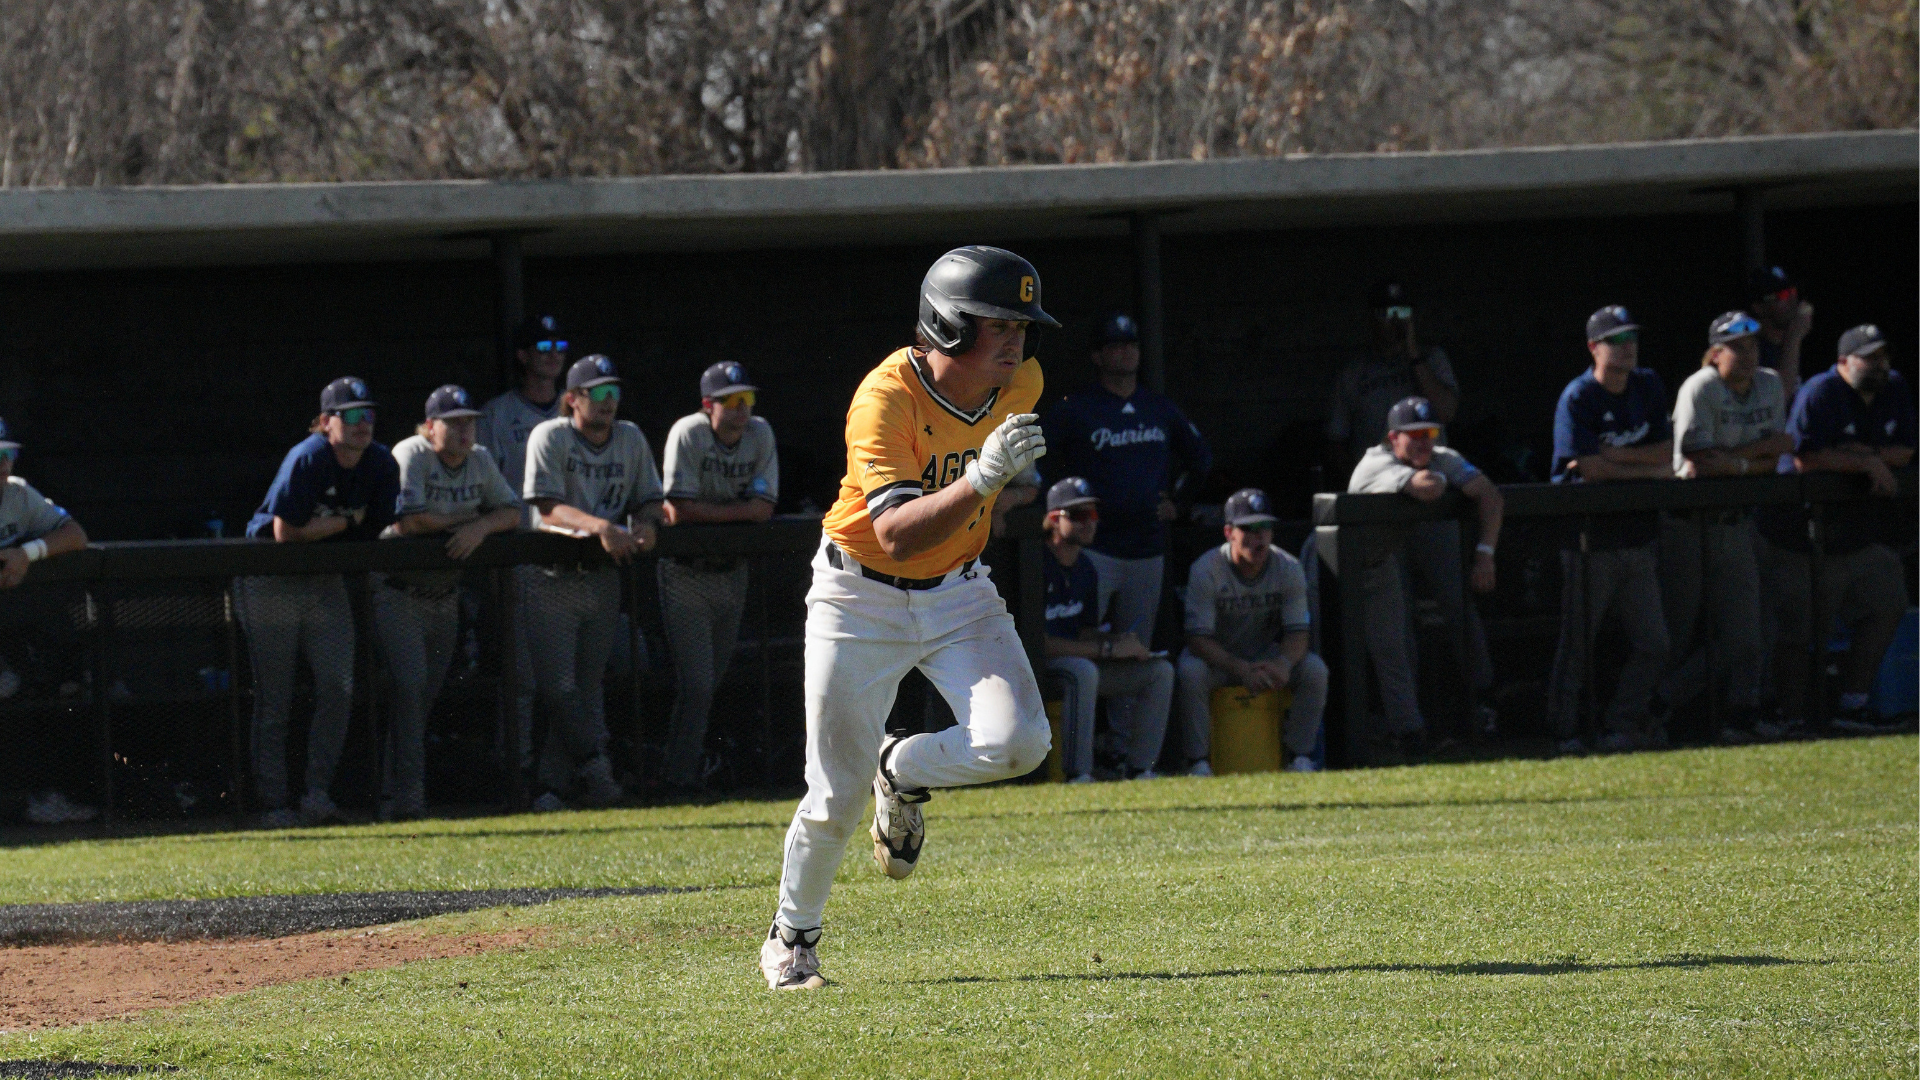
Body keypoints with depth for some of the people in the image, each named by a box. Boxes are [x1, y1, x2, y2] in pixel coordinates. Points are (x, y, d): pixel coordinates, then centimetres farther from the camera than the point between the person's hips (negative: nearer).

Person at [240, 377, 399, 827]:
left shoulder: (381, 465, -4)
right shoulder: (307, 460, -21)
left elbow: (381, 530, 1)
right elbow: (285, 533, -22)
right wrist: (346, 522, -14)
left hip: (327, 582, 5)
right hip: (272, 582, -5)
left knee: (338, 688, -9)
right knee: (274, 700, -2)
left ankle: (317, 792, -2)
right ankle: (274, 803, 2)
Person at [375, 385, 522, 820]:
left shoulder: (480, 461, 6)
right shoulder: (410, 456, -14)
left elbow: (512, 511, 4)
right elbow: (407, 522, -24)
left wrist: (480, 526, -17)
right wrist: (460, 519, -11)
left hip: (446, 592, 6)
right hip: (400, 591, -6)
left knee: (427, 693, 8)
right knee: (410, 685, -16)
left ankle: (399, 792, 17)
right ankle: (407, 798, -18)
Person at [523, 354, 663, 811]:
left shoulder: (630, 439, 9)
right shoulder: (550, 438, -8)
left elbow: (651, 499, 12)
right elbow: (548, 507, -17)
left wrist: (643, 524, -13)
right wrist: (600, 526, -33)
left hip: (605, 579, 5)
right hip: (554, 579, -5)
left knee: (589, 684, 4)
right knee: (557, 685, -13)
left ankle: (556, 782, 8)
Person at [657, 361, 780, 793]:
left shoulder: (760, 435, -2)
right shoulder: (688, 434, -16)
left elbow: (762, 509, -8)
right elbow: (679, 512, -21)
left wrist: (708, 512, -17)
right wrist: (733, 512, -13)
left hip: (732, 573, 5)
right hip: (687, 574, -5)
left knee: (714, 680, 11)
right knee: (696, 683, -10)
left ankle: (695, 769, 23)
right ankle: (681, 778, -4)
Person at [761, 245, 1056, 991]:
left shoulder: (1020, 383, -8)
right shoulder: (885, 402, -27)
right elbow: (895, 535, -38)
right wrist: (982, 477, -49)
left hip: (957, 593, 5)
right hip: (862, 596, -5)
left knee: (1018, 743, -19)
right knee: (836, 800, -3)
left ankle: (905, 774, 12)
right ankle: (791, 939, 23)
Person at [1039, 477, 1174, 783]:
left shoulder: (1086, 570, 10)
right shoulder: (1038, 565, -18)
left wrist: (1119, 643, -7)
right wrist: (1108, 649, -21)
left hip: (1077, 665, 9)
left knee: (1159, 670, 1)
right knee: (1083, 671, -40)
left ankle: (1140, 771, -6)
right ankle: (1077, 777, -36)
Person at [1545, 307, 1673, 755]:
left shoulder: (1648, 388, 10)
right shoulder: (1578, 398, -9)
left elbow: (1664, 454, 5)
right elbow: (1590, 468, -16)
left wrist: (1615, 456, -10)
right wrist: (1648, 470, -8)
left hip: (1638, 537, 6)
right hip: (1590, 537, -6)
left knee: (1653, 645, 6)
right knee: (1577, 644, -3)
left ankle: (1624, 725, 17)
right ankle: (1564, 731, 3)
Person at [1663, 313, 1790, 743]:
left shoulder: (1769, 385, 5)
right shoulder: (1699, 389, -13)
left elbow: (1770, 462, 2)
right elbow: (1698, 462, -19)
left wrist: (1729, 461, -17)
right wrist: (1760, 453, -12)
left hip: (1736, 516, 5)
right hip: (1687, 518, -5)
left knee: (1742, 615, -1)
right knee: (1682, 616, -4)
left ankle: (1744, 710, -1)